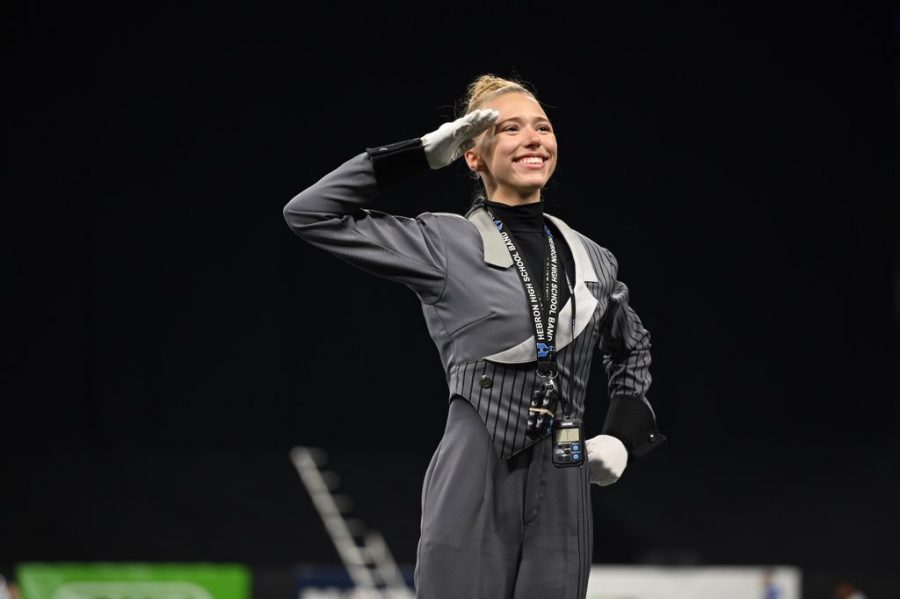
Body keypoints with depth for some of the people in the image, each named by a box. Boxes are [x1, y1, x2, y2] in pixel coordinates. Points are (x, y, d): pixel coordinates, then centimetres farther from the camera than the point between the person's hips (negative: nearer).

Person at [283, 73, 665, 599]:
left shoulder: (592, 260, 11)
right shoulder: (445, 245, 0)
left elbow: (632, 351, 30)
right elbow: (310, 213, -5)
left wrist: (624, 437, 14)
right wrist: (424, 155, -6)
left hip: (562, 496, 4)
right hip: (473, 491, -4)